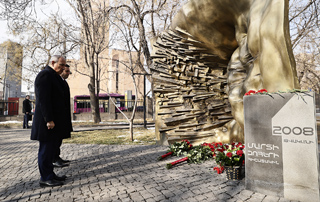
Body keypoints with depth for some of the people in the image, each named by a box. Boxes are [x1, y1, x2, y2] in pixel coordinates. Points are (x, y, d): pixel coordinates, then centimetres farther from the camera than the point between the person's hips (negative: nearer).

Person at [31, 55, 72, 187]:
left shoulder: (54, 76, 20)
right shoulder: (45, 75, -12)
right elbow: (43, 99, -20)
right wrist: (49, 120, -22)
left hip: (55, 121, 10)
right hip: (48, 122, -10)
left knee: (50, 149, 14)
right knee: (46, 149, -1)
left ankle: (50, 174, 24)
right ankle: (45, 179, 9)